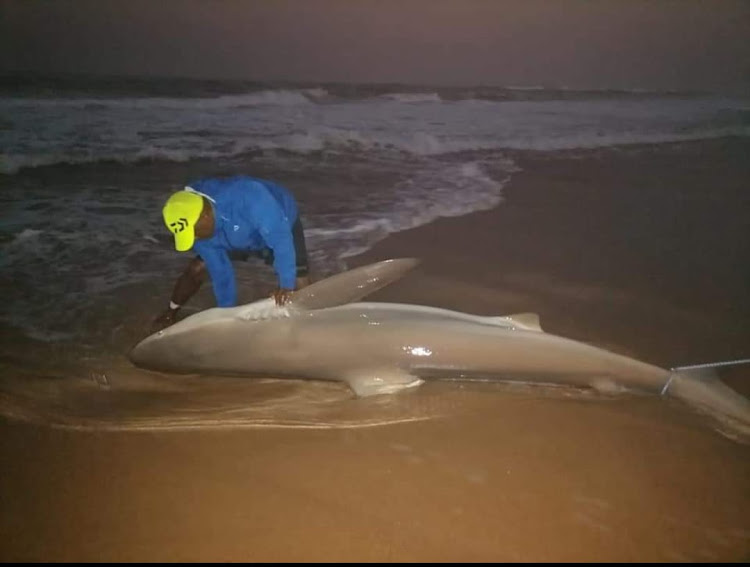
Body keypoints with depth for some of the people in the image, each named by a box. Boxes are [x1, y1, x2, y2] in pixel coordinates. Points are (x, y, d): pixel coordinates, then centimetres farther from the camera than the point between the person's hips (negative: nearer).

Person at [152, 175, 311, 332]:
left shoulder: (248, 198, -47)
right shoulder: (194, 223, -26)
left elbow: (281, 239, -42)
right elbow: (219, 269, -16)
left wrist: (286, 284, -39)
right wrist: (227, 309, -11)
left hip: (281, 226, -4)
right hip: (240, 236, 4)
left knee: (300, 283, -17)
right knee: (196, 270, 0)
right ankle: (170, 313, 25)